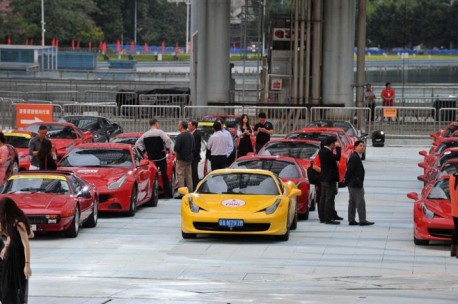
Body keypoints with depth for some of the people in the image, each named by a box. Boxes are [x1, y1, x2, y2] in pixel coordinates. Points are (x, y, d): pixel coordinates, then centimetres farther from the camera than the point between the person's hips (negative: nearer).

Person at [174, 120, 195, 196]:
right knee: (189, 176, 13)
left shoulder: (180, 136, -17)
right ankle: (190, 192, 16)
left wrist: (177, 153, 1)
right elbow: (193, 148, 14)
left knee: (180, 176, -4)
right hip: (189, 158, 8)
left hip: (181, 159, -7)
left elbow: (176, 149, -18)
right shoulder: (191, 136, 9)